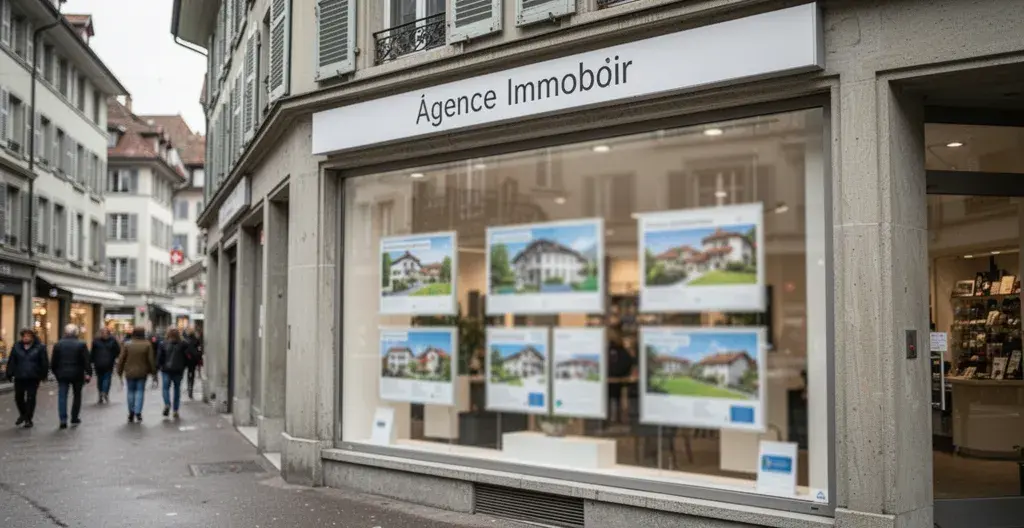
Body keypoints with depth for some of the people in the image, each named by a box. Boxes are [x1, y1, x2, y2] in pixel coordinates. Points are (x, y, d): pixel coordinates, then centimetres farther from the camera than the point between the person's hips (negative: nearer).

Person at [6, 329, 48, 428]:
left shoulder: (39, 347, -3)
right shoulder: (16, 347, 5)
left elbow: (44, 363, -1)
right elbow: (11, 362, 6)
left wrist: (43, 375, -3)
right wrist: (9, 374, 1)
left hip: (33, 378, -3)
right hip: (19, 377, 3)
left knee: (30, 398, 0)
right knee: (18, 397, 10)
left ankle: (28, 419, 9)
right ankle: (23, 414, 34)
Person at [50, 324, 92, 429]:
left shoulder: (58, 344, 1)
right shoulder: (81, 345, -7)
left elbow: (53, 361, 4)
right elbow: (86, 361, -9)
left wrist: (56, 373, 14)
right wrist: (88, 373, -4)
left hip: (62, 374, 1)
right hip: (77, 375, -1)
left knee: (62, 396, 3)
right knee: (77, 396, 13)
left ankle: (63, 419, -9)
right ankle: (74, 419, 15)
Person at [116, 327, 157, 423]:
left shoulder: (128, 345, -4)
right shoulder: (147, 345, -6)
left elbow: (121, 359, -1)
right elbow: (151, 360, -4)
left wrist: (119, 371, 8)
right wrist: (153, 372, 3)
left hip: (130, 373, 1)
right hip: (142, 373, -1)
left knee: (131, 392, 10)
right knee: (140, 391, 3)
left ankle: (131, 413, 14)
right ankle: (138, 412, -9)